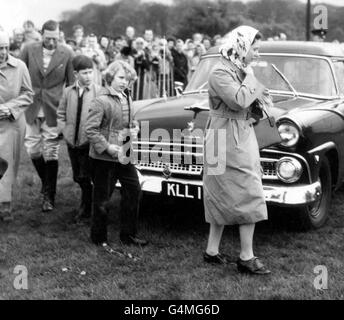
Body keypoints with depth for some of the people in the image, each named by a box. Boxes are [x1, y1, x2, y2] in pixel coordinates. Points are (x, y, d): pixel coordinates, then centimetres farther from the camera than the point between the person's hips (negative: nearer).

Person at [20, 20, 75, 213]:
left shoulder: (67, 54, -5)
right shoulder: (29, 50, -1)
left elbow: (71, 84, 1)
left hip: (54, 111, -2)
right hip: (32, 109, 2)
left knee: (51, 153, 0)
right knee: (33, 149, 9)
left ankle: (49, 195, 12)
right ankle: (46, 181, 35)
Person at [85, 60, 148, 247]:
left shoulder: (126, 98, 10)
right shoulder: (101, 101, -15)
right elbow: (90, 130, -18)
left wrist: (133, 128, 4)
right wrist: (107, 147, -22)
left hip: (124, 155, 8)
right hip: (104, 158, -8)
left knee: (133, 191, 9)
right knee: (102, 198, 3)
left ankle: (128, 235, 21)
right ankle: (98, 237, 19)